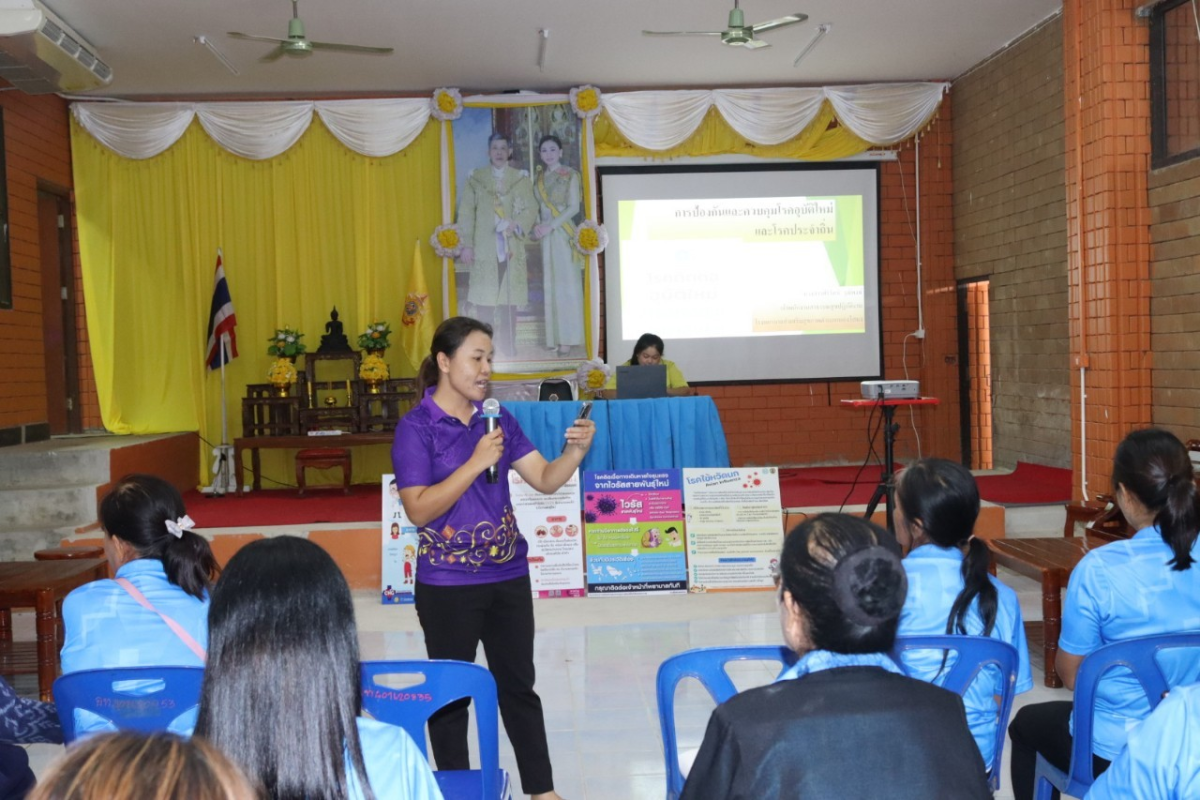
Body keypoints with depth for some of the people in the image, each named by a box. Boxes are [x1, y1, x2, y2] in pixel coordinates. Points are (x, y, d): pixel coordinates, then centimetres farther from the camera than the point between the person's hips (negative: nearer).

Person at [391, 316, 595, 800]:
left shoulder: (497, 418, 3)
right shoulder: (416, 427, -11)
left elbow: (545, 480, 2)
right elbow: (419, 509, -19)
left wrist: (576, 450, -17)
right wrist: (476, 462, -24)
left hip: (508, 577, 5)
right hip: (448, 586, -5)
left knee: (518, 686, 14)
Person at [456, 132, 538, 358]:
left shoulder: (521, 179, 10)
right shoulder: (476, 178, 8)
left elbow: (531, 209, 3)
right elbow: (466, 213, 3)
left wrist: (516, 223, -18)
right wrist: (466, 245, -5)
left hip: (511, 248, 1)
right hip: (484, 248, -1)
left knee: (509, 300, 3)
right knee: (484, 300, -2)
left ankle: (509, 348, 10)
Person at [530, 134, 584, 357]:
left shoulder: (570, 175, -2)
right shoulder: (539, 177, 14)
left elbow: (574, 207, -9)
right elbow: (538, 207, 14)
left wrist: (551, 226, -16)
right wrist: (537, 226, -5)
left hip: (563, 234, -5)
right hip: (545, 235, 5)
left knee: (565, 284, -4)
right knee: (550, 285, 5)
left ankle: (567, 338, -1)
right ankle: (554, 336, 9)